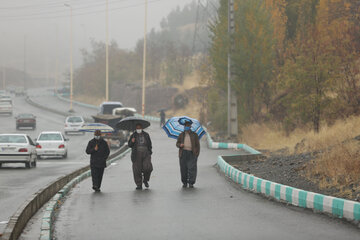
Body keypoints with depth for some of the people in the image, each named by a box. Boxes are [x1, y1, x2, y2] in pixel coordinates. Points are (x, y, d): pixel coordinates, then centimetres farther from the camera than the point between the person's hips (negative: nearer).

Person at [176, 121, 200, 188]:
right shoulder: (181, 135, 13)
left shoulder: (194, 135, 10)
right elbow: (177, 143, 14)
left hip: (192, 153, -2)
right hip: (183, 153, 2)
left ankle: (191, 183, -8)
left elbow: (197, 145, 8)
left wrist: (197, 153, -2)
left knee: (192, 168, -9)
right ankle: (184, 182, 11)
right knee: (183, 168, 0)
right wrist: (180, 145, -10)